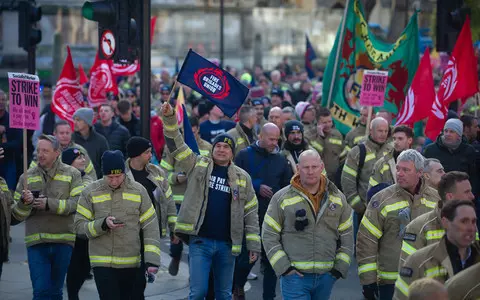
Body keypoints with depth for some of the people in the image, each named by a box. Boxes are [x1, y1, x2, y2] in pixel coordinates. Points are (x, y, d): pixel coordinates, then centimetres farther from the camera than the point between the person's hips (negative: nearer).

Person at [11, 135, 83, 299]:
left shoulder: (72, 174, 3)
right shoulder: (27, 176, 7)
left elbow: (78, 203, -11)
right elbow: (17, 214, 6)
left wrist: (50, 204, -21)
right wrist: (24, 202, -17)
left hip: (63, 240, 0)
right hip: (36, 241, 0)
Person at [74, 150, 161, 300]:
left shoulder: (139, 191, 2)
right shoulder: (91, 192, -1)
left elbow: (150, 227, 3)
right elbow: (79, 225, 0)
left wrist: (152, 259, -7)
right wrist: (103, 225, -18)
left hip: (132, 264, 2)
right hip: (103, 264, -2)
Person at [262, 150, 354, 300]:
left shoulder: (338, 198, 8)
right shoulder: (282, 198, -2)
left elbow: (346, 236, 14)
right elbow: (269, 235, -1)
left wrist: (340, 267, 5)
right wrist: (283, 267, -9)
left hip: (326, 276, 4)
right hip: (295, 275, -4)